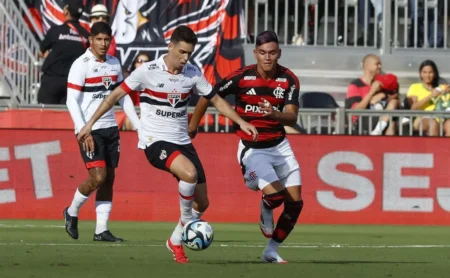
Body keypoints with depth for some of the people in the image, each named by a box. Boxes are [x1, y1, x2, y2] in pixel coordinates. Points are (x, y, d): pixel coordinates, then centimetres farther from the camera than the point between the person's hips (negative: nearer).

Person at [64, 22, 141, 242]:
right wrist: (83, 131, -21)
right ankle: (72, 212, 9)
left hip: (110, 128, 7)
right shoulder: (81, 65, -10)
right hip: (90, 130, -7)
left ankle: (101, 230, 7)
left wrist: (138, 124, 13)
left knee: (109, 178, 3)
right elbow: (72, 101, -13)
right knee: (98, 176, -15)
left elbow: (123, 97, 19)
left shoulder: (114, 64, 10)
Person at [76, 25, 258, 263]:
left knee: (202, 202, 4)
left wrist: (241, 122, 4)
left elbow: (215, 100, 14)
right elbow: (116, 95, -3)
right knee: (189, 172, -34)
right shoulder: (148, 71, -12)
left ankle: (175, 242, 28)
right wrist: (90, 123, -4)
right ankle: (187, 219, -9)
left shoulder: (193, 73, 1)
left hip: (182, 142, 6)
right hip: (155, 142, -6)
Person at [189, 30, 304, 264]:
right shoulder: (241, 77, -14)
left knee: (295, 203, 0)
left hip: (279, 146, 4)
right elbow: (208, 97, -2)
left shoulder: (289, 80, -7)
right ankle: (266, 214, 15)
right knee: (274, 194, -23)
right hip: (252, 148, -4)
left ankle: (271, 251, 17)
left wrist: (274, 114, -38)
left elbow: (292, 118, -16)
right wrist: (191, 129, 3)